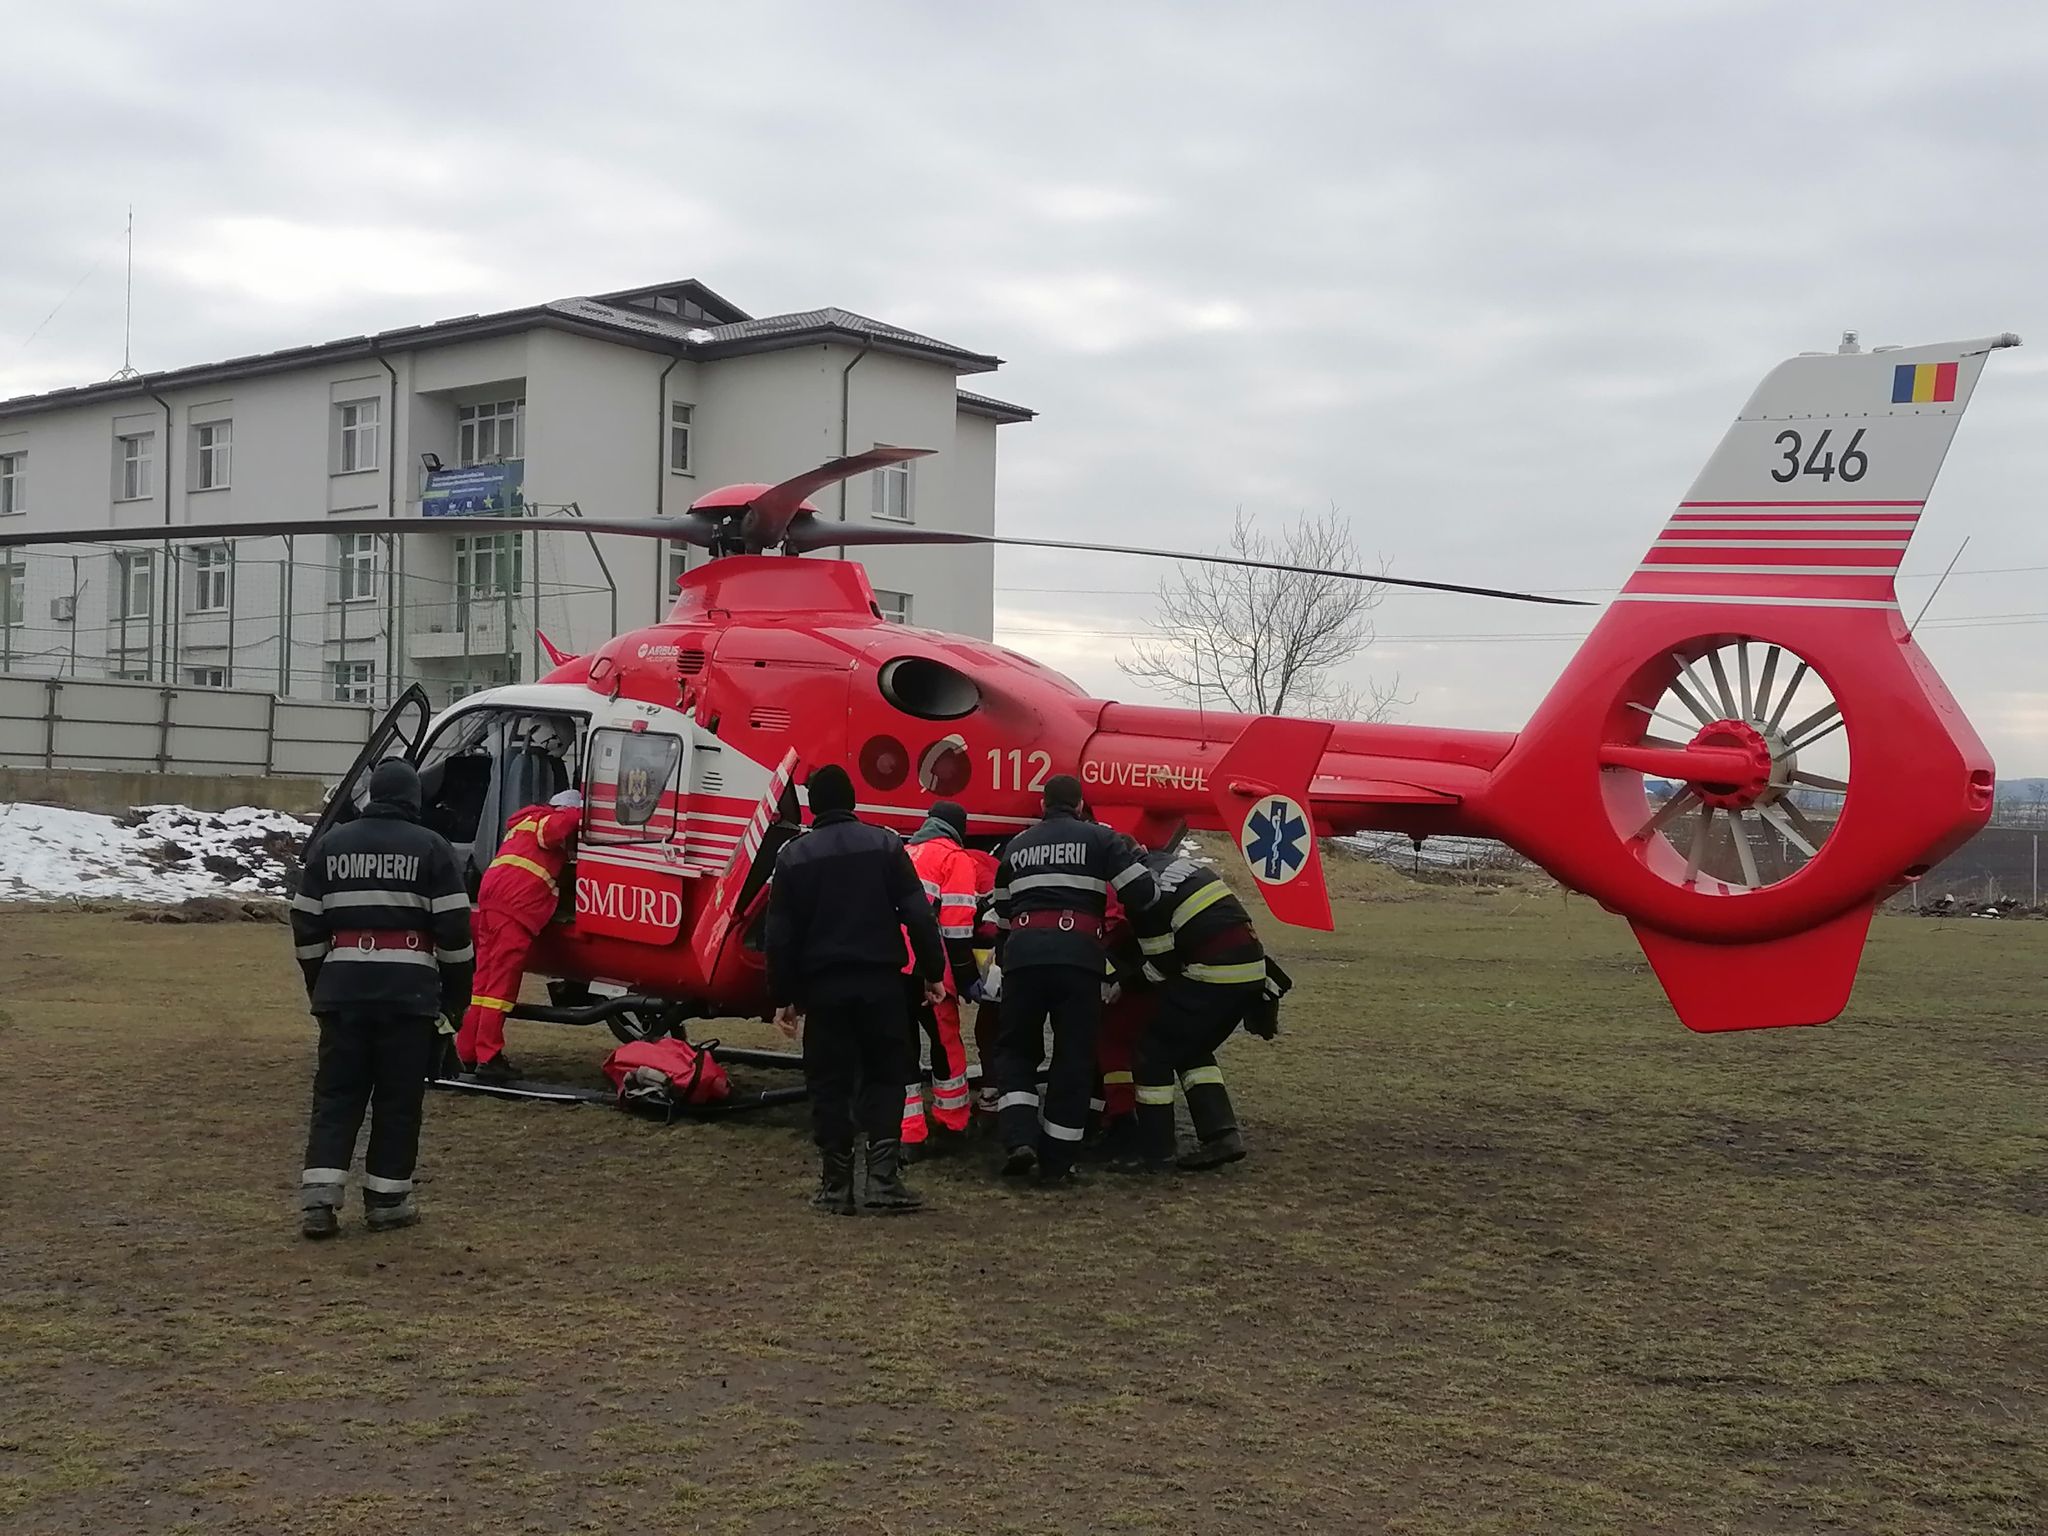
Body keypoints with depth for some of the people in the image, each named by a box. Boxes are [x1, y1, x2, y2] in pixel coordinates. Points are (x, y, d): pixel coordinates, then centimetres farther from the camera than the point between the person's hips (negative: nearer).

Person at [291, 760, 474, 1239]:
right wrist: (457, 992, 7)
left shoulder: (330, 845, 10)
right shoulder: (431, 848, 0)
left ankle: (319, 1198, -3)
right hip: (409, 988, -3)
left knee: (336, 1094, 7)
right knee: (399, 1098, 6)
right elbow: (453, 929, -3)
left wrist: (318, 985, 21)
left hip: (343, 985, 3)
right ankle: (386, 1199, 9)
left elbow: (306, 926, 11)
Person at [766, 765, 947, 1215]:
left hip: (822, 987, 0)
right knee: (884, 1076, 9)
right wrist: (932, 972, 3)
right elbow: (918, 915, -5)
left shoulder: (793, 857, 3)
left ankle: (835, 1185, 7)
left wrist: (783, 998, 10)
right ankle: (884, 1177, -2)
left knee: (830, 1084, 7)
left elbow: (780, 936, 4)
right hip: (879, 983, 0)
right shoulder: (885, 844, 1)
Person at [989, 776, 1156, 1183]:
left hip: (1023, 952, 2)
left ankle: (1019, 1138, -6)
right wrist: (1134, 855, 22)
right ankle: (1056, 1161, 8)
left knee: (1015, 1048, 15)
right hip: (1079, 954, -2)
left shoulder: (1017, 845, 22)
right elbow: (1141, 891, 1)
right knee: (1074, 1058, 7)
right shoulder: (1099, 838, 10)